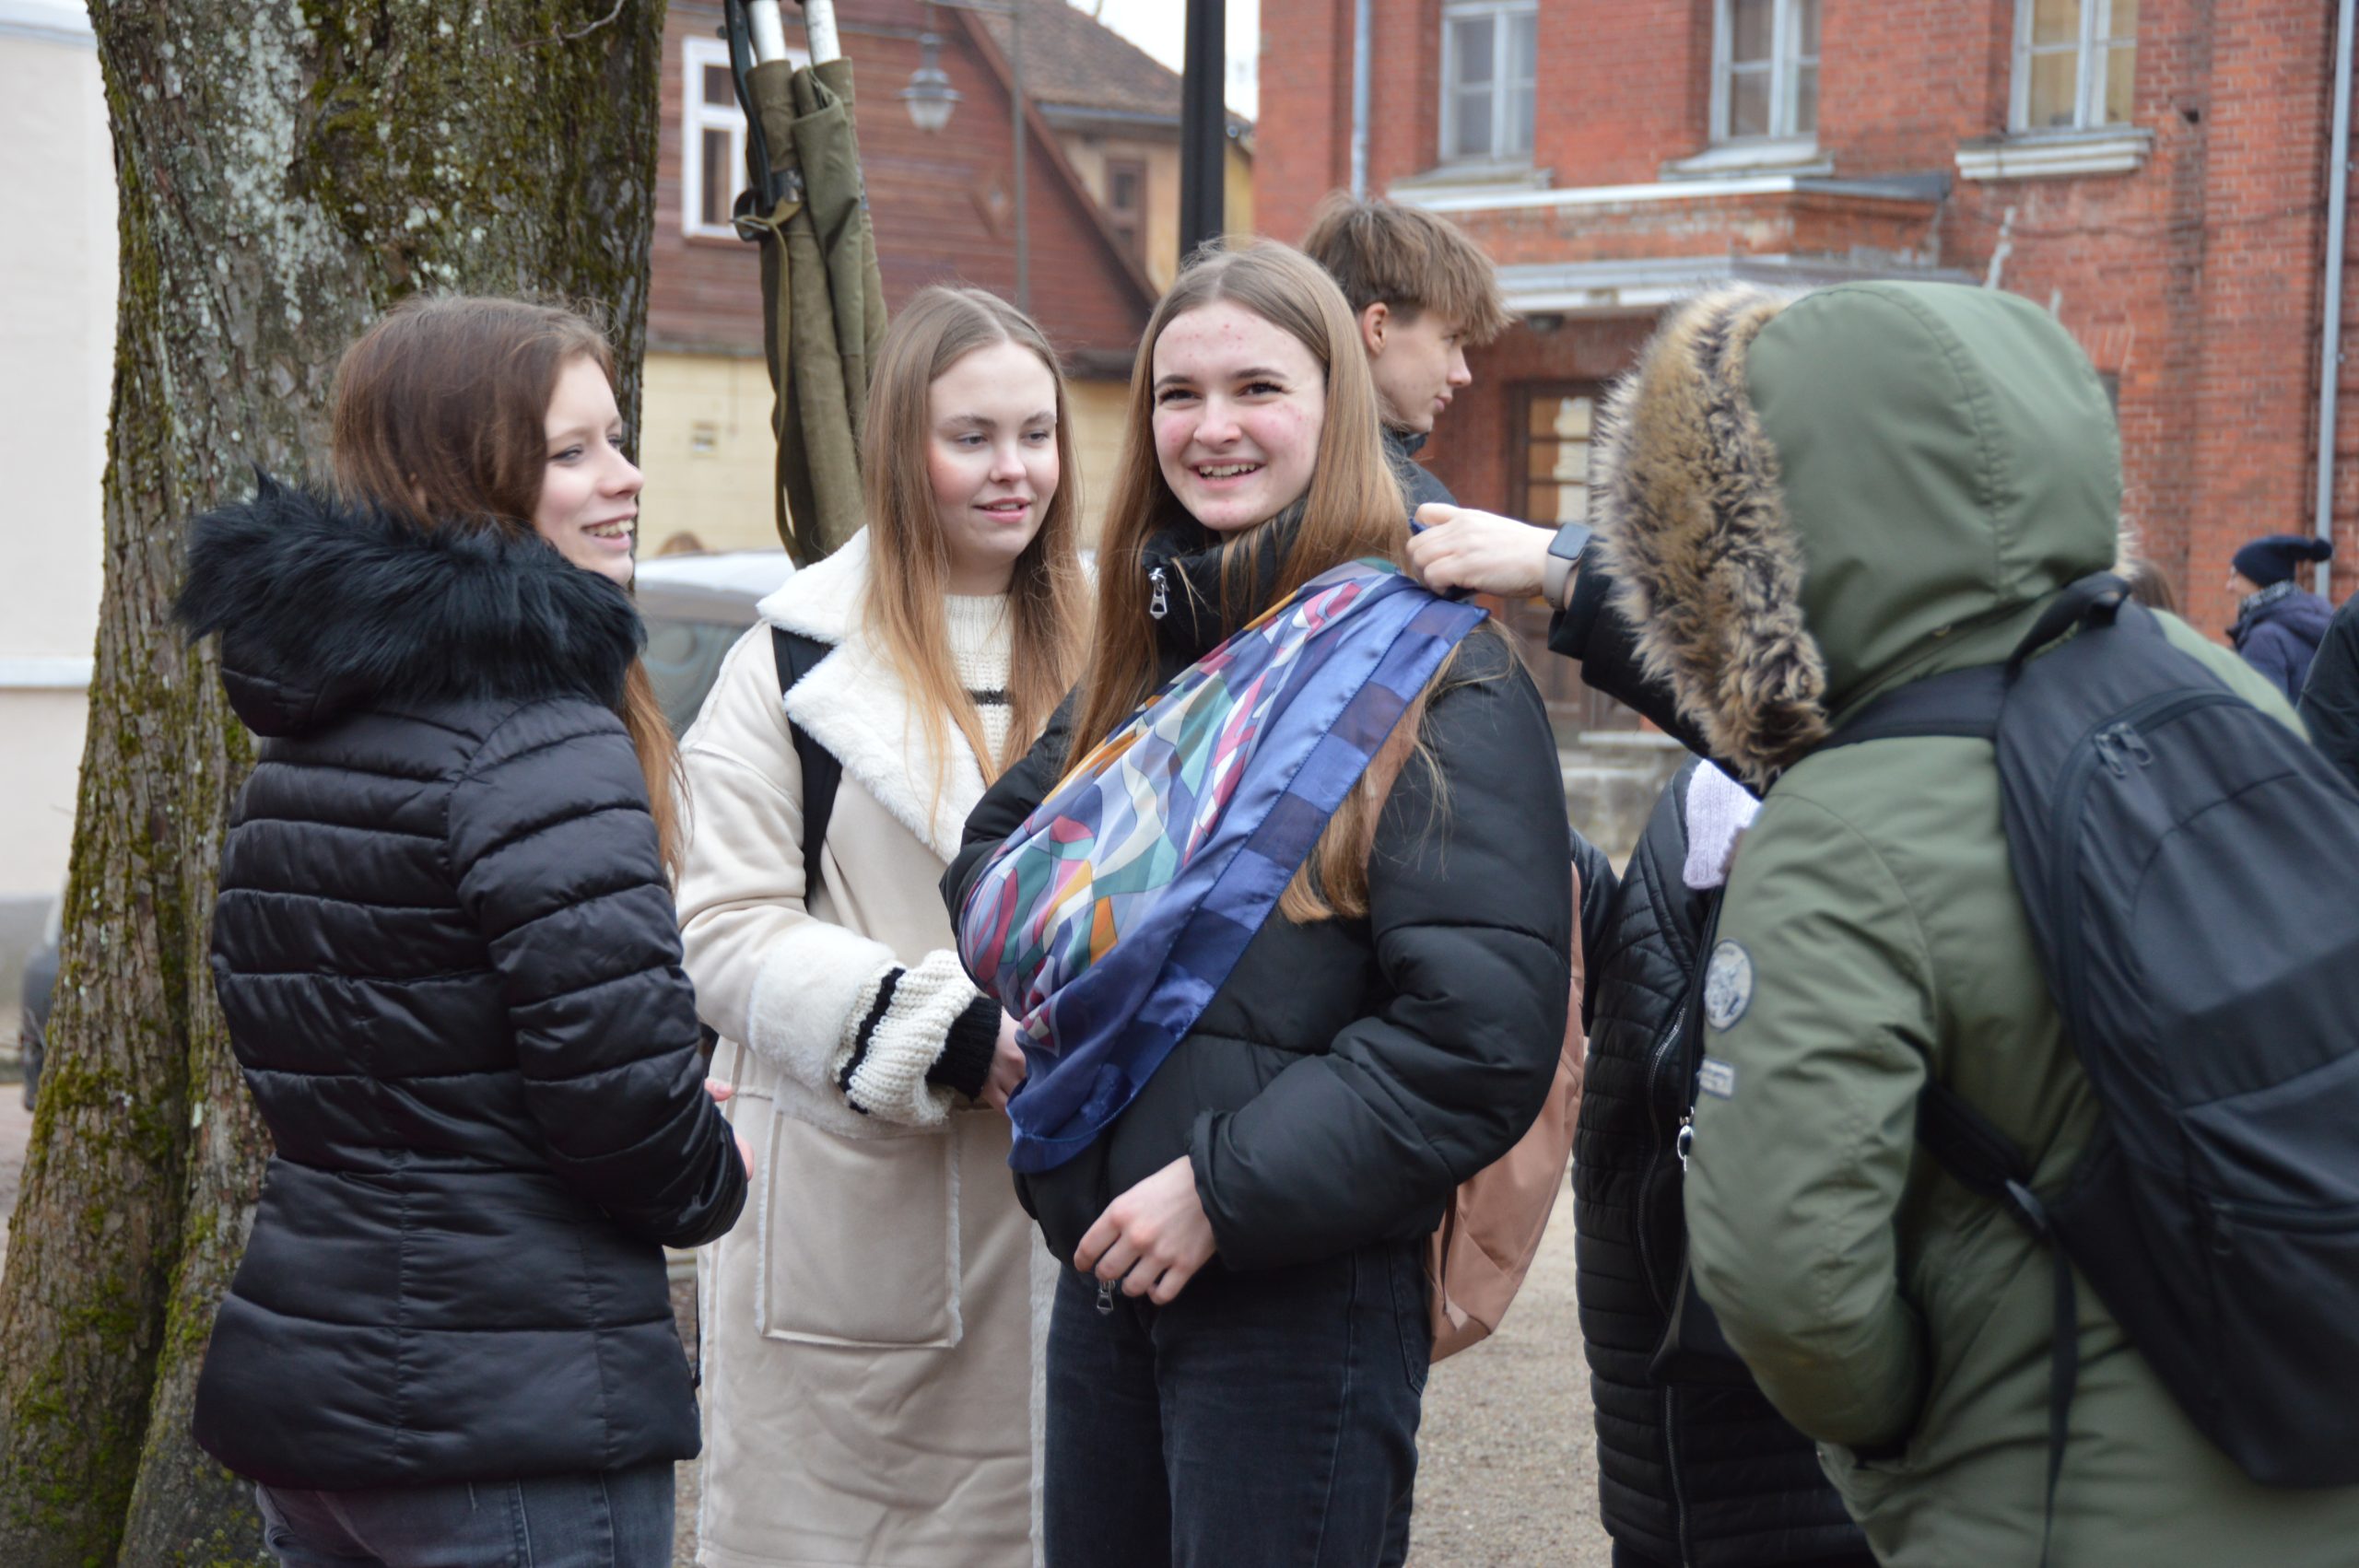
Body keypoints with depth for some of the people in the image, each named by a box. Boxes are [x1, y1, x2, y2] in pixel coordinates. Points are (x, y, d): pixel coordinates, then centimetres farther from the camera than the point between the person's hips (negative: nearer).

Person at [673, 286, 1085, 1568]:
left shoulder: (1100, 647, 11)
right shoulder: (800, 651, -1)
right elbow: (723, 930, -6)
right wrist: (947, 1032, -16)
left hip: (1051, 1198, 3)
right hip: (842, 1209, -3)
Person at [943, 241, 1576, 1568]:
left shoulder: (1436, 677, -11)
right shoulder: (1151, 660, 12)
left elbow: (1484, 1033, -19)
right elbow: (1002, 842, 26)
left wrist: (1227, 1186, -19)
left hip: (1300, 1295, -7)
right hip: (1105, 1272, 7)